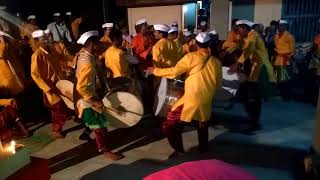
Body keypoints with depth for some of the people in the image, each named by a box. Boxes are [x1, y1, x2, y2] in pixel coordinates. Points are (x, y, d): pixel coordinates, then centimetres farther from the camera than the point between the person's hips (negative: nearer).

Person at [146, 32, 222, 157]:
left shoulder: (191, 57, -10)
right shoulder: (216, 62, 3)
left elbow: (174, 71, -14)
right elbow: (218, 84, 11)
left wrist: (155, 70, -2)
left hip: (191, 99, -5)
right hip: (207, 101, 6)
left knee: (170, 124, 6)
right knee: (203, 125, 27)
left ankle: (179, 150, 5)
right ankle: (204, 149, 39)